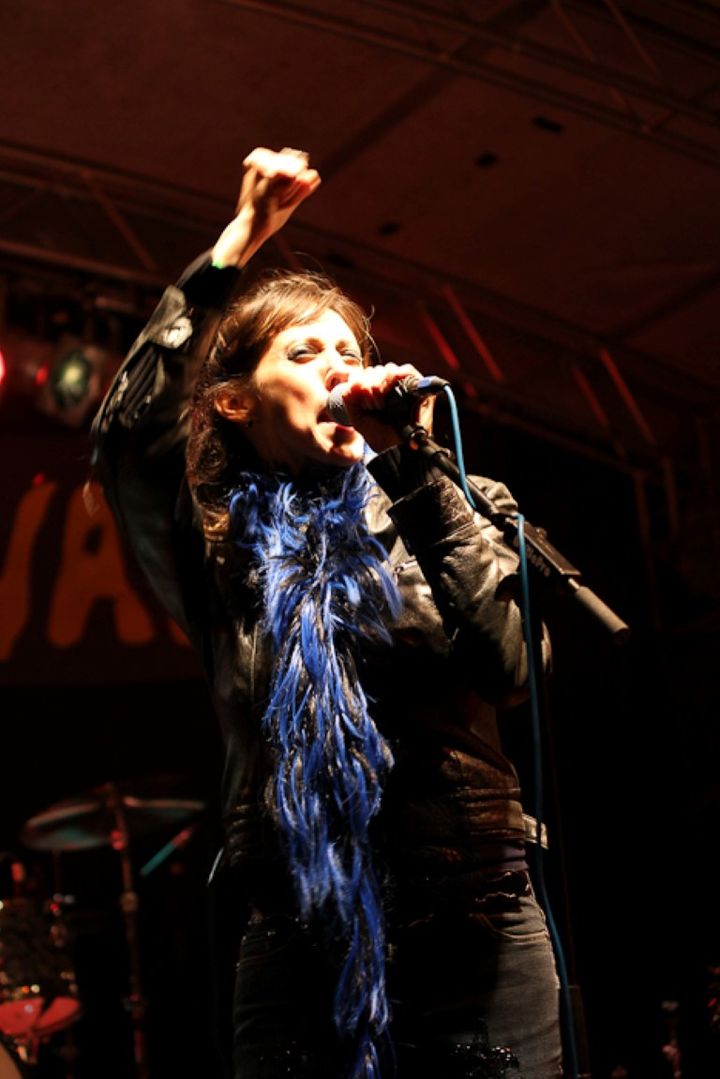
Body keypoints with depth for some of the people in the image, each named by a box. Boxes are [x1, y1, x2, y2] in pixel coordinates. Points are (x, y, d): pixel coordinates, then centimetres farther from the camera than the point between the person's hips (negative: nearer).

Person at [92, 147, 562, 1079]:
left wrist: (412, 469, -9)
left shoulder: (444, 512, 10)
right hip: (298, 935, -1)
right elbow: (126, 441, -11)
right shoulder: (220, 541, 8)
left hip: (474, 928, 1)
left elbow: (505, 666, -6)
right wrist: (233, 251, -9)